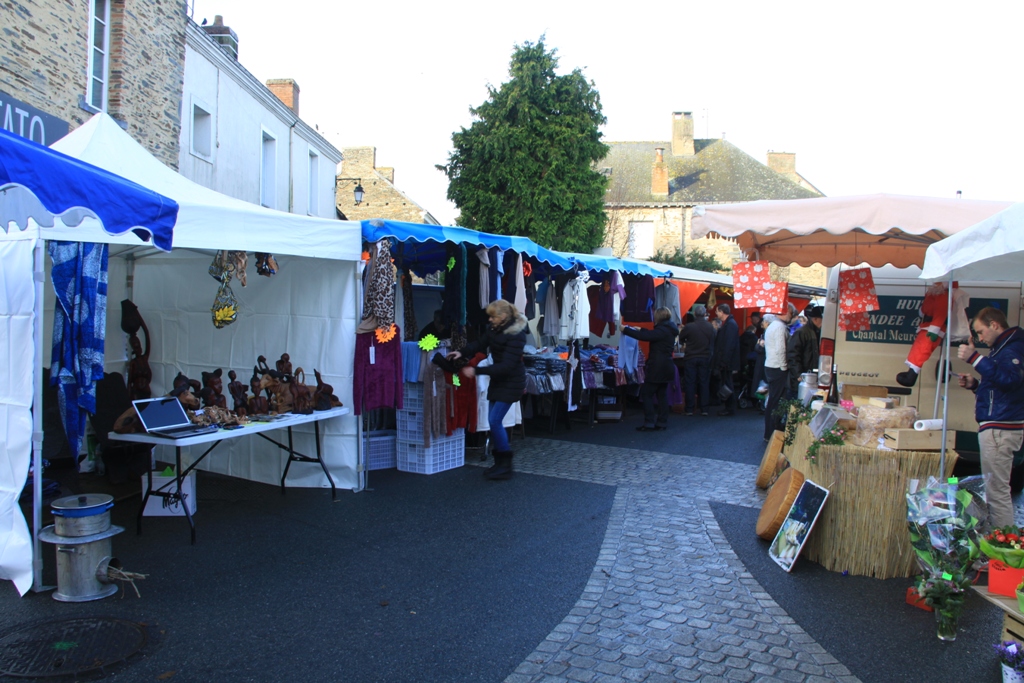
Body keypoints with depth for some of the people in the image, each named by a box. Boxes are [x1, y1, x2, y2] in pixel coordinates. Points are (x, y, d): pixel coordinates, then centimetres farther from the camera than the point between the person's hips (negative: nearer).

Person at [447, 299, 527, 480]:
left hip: (511, 382, -8)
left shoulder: (516, 335, -23)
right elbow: (480, 344, 8)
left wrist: (476, 371, -30)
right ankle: (500, 463, 21)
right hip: (498, 379, 9)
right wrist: (462, 352, -11)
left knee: (494, 420, -13)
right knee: (494, 421, 10)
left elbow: (506, 365, -27)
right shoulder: (494, 328, 2)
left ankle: (505, 466, -2)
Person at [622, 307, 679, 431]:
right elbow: (652, 334, 28)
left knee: (647, 394, -4)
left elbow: (644, 337, -25)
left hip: (657, 368, -10)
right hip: (666, 368, 10)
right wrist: (640, 330, 38)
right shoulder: (669, 330, 12)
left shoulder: (662, 330, -17)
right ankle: (662, 422, 15)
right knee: (662, 394, 12)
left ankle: (649, 423, -4)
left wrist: (625, 330, -17)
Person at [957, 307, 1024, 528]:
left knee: (997, 491, -7)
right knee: (994, 489, 15)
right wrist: (975, 385, 13)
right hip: (997, 427, 11)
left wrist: (975, 358, -30)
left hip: (1000, 428, -11)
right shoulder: (1004, 348, 21)